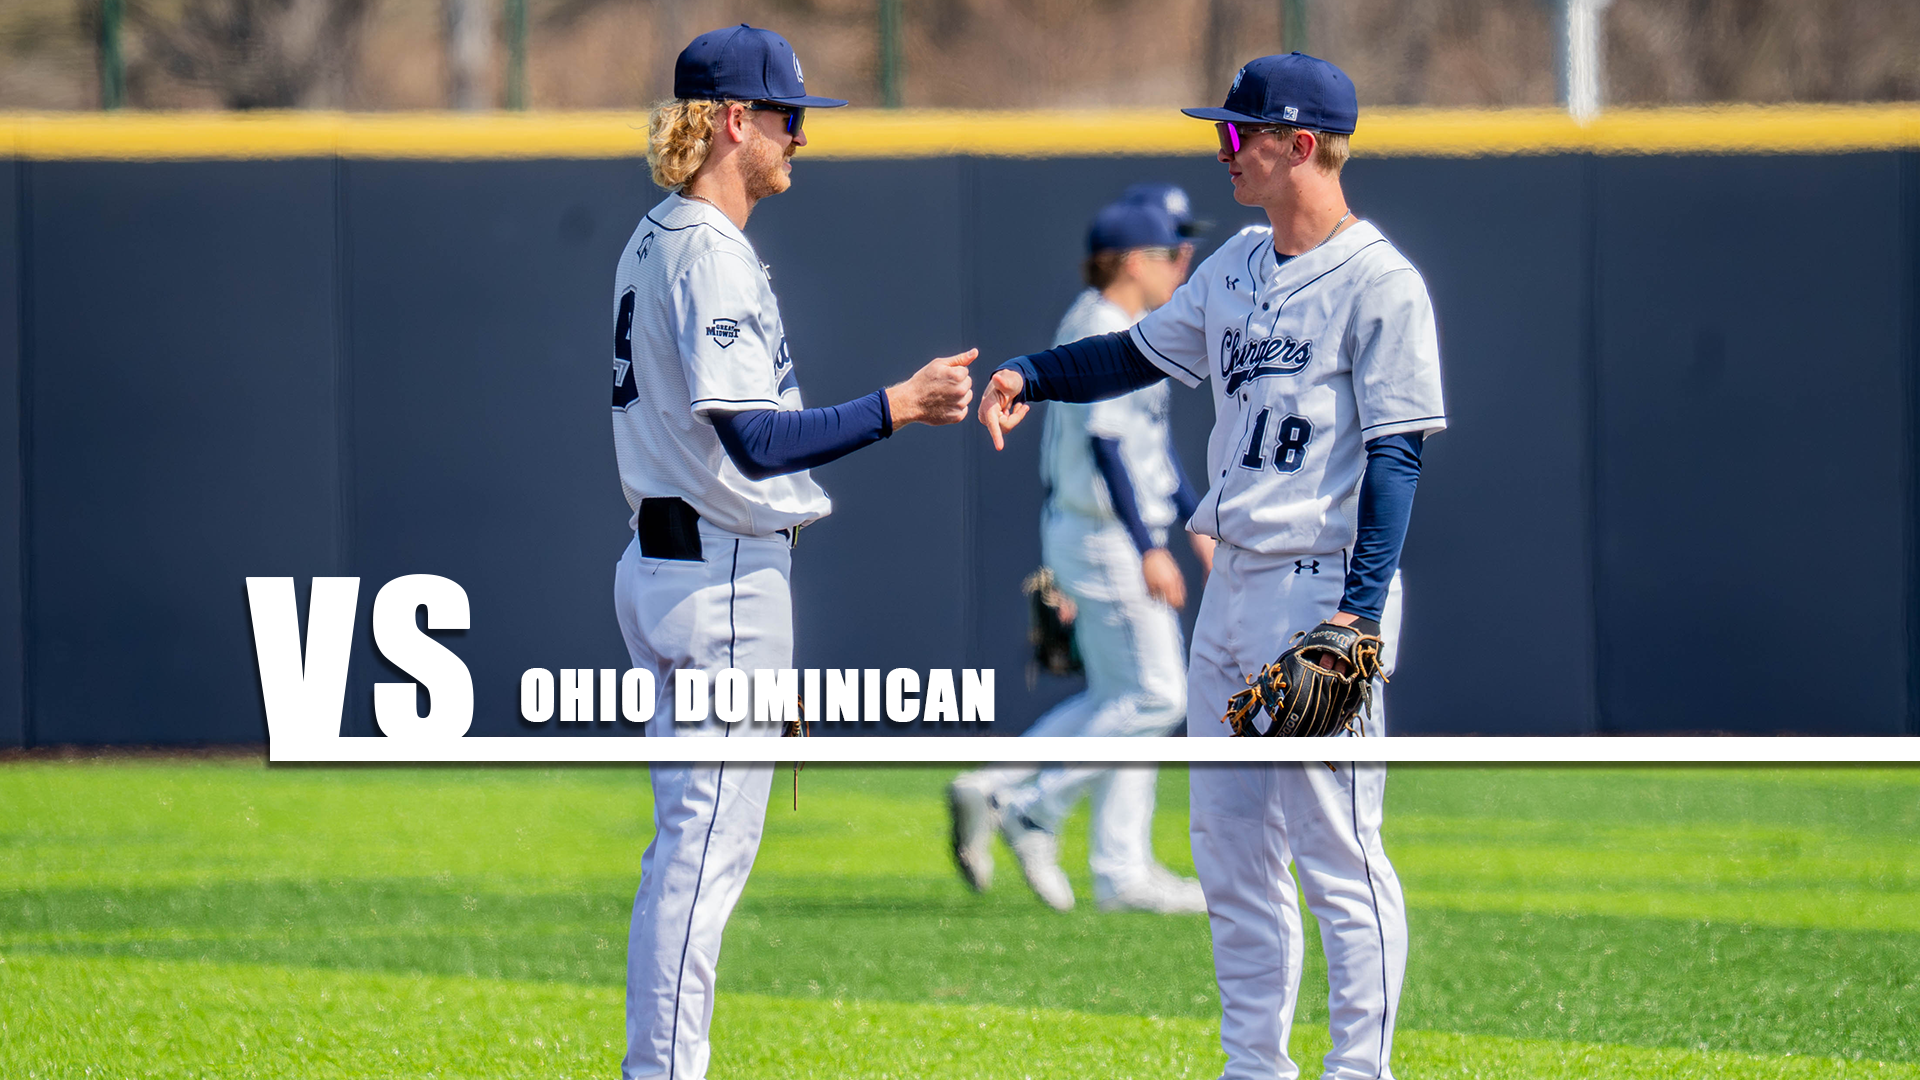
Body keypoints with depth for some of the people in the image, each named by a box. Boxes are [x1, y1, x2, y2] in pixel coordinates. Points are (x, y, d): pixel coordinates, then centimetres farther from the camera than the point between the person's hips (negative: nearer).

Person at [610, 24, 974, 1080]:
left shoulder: (656, 241, 14)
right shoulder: (709, 254, -17)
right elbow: (757, 441, -23)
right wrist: (898, 406, -25)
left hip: (664, 563, 10)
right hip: (724, 575, -10)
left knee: (692, 842, 14)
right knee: (707, 843, -8)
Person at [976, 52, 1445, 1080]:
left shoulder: (1379, 285, -12)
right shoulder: (1240, 265, 13)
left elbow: (1396, 454, -15)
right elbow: (1141, 351, 22)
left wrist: (1361, 608, -20)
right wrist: (1030, 374, 5)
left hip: (1324, 590, -9)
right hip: (1232, 588, 9)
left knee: (1337, 854, -6)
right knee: (1228, 845, 12)